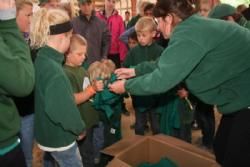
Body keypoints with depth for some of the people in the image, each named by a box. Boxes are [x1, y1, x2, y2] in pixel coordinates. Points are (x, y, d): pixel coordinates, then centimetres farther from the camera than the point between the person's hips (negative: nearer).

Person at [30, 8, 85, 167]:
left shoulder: (41, 59, 0)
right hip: (59, 137, -9)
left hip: (48, 132, 9)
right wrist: (80, 128, -17)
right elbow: (62, 109, -34)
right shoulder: (53, 69, -29)